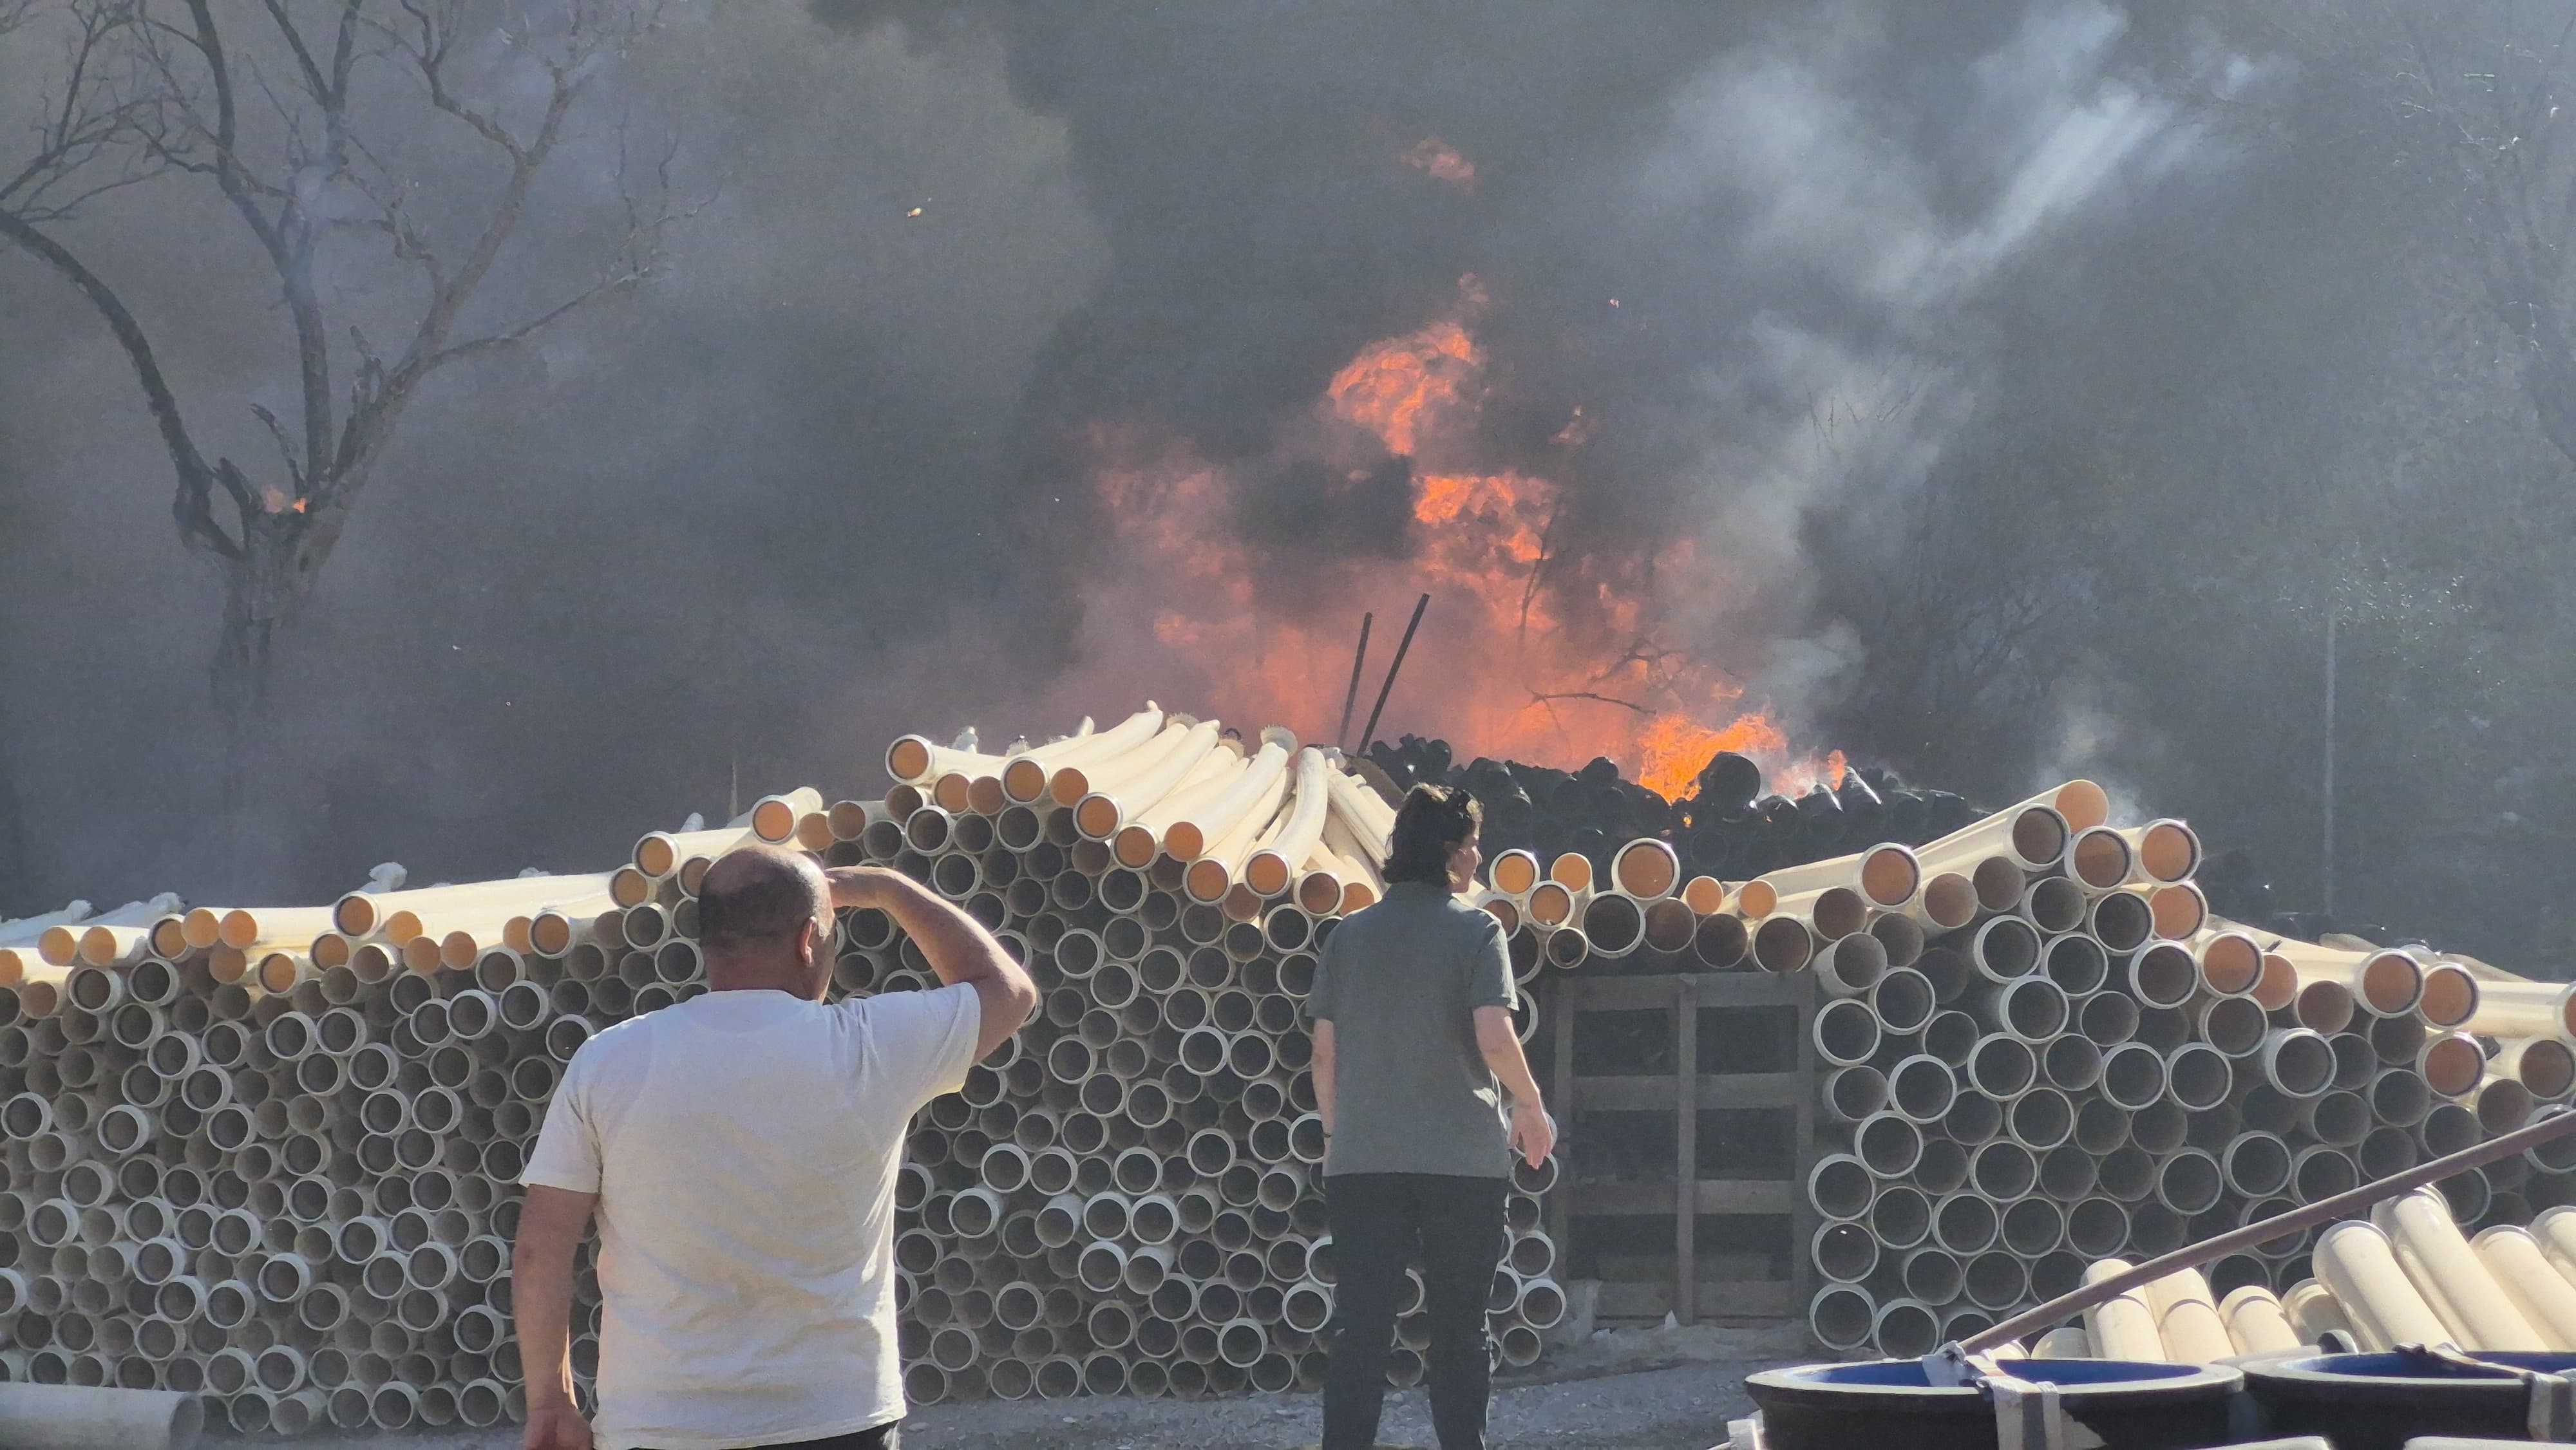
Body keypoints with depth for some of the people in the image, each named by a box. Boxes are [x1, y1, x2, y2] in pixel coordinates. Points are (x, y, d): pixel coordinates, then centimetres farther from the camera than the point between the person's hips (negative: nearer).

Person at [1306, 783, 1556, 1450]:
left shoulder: (1349, 936, 6)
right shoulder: (1475, 931, -4)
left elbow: (1324, 1051, 6)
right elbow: (1494, 1039, -14)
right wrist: (1531, 1107, 2)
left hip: (1363, 1161, 3)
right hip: (1463, 1157, -3)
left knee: (1360, 1327, 2)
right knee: (1459, 1327, 7)